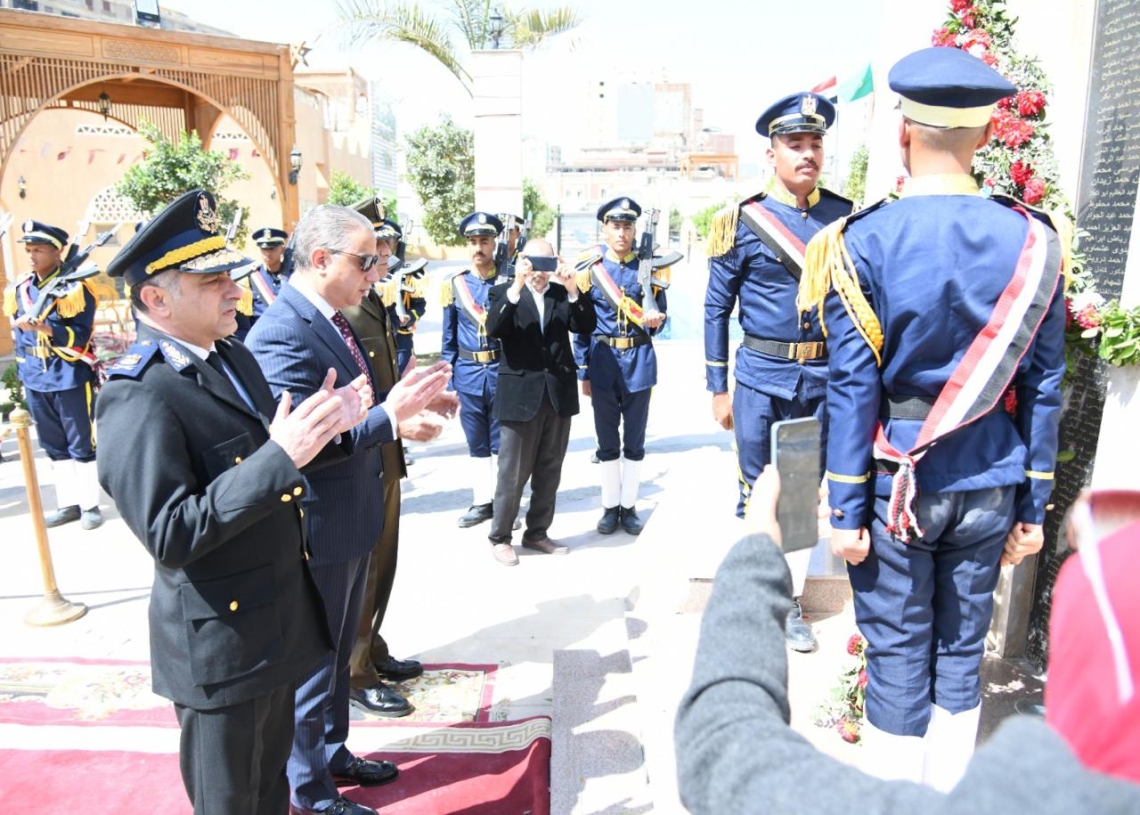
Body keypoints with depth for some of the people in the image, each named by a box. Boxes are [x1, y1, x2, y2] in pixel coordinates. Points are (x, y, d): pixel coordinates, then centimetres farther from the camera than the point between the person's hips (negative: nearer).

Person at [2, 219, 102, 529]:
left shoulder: (75, 288, -10)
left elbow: (80, 337, -16)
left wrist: (45, 328, -32)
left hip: (70, 379, -6)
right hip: (36, 381, 6)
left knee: (81, 444, 2)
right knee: (54, 445, 13)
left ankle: (90, 505, 11)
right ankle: (69, 503, 23)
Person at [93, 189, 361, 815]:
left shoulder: (232, 356, 4)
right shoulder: (137, 396, -23)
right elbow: (169, 536, -29)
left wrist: (319, 426, -8)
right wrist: (280, 456, -34)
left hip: (281, 617, 8)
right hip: (221, 643, -8)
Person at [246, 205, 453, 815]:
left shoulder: (331, 320, 5)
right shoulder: (282, 334, -24)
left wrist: (405, 403, -5)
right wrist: (390, 414, -27)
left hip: (351, 520, 9)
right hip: (318, 531, -9)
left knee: (337, 652, 24)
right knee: (312, 662, 11)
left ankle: (333, 754, 45)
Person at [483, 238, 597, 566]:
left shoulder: (564, 294, 9)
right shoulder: (503, 292, 1)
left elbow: (587, 326, -4)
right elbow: (493, 328, -17)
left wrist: (572, 289, -16)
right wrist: (516, 287, -26)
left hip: (559, 393, 4)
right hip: (520, 394, -4)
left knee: (549, 471, 13)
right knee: (513, 472, 3)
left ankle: (537, 533, 27)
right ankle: (500, 537, 17)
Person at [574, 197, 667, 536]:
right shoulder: (590, 268, 0)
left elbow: (659, 316, 7)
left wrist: (655, 318, -18)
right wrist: (583, 372, -1)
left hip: (638, 361, 1)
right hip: (603, 362, 0)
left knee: (635, 439, 8)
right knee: (607, 440, 8)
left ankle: (629, 506, 20)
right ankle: (610, 506, 21)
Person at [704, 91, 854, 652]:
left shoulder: (845, 217, 4)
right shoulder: (744, 222, -3)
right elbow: (716, 309, 0)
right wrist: (718, 389, -2)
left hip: (825, 379, 3)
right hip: (761, 379, -2)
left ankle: (790, 604, 26)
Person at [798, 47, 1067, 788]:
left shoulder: (865, 242, -13)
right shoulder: (1034, 240, -2)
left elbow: (854, 389, -13)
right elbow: (1044, 385, 1)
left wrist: (847, 511, -5)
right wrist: (1033, 506, 9)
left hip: (898, 486, -3)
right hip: (989, 488, 3)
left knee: (898, 655, 11)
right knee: (963, 647, 18)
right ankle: (949, 794, 35)